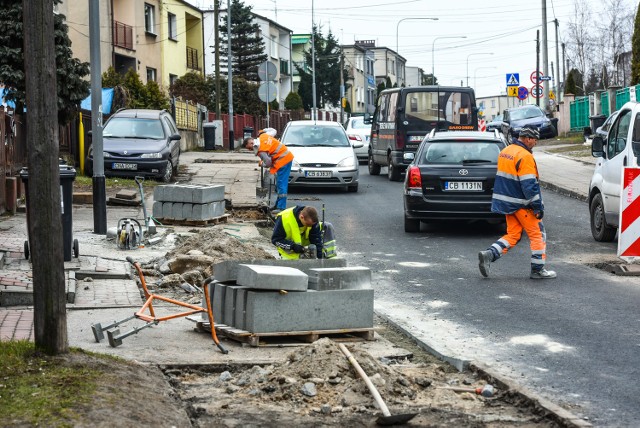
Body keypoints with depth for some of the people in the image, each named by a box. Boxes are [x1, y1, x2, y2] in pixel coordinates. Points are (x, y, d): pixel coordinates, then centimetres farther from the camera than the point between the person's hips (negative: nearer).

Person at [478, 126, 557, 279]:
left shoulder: (504, 152, 11)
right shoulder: (525, 156, -18)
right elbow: (529, 185, -21)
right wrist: (538, 206, -17)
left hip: (507, 202, 8)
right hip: (521, 204, -8)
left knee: (513, 235, 13)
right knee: (538, 234, 4)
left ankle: (489, 255, -4)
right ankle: (537, 270, 7)